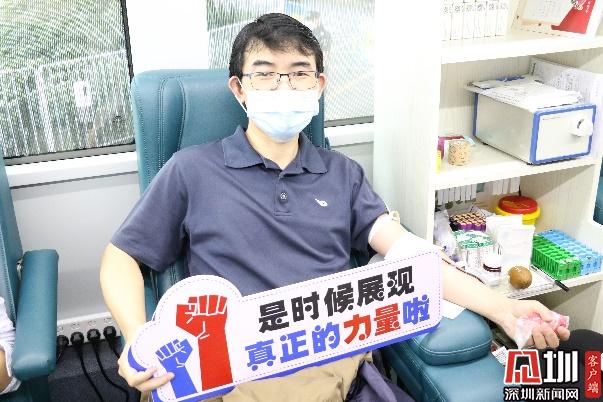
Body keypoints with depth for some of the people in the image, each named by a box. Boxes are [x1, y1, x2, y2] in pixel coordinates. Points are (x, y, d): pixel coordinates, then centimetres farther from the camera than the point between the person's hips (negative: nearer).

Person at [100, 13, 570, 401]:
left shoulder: (343, 174, 15)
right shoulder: (192, 170, 6)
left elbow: (404, 249, 7)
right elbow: (121, 259, 9)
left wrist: (500, 307, -7)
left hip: (345, 359, 3)